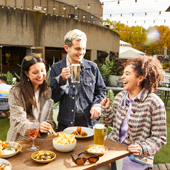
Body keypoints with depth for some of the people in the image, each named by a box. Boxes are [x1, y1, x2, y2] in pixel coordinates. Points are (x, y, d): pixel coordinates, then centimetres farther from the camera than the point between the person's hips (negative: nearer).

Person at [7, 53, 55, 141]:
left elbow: (49, 118, 10)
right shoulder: (15, 92, -7)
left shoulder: (48, 91, 8)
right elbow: (18, 121, -13)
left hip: (41, 140, 3)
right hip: (20, 140, -3)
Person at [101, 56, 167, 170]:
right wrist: (106, 109, -2)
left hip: (135, 156, -4)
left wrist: (142, 148, -24)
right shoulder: (120, 97, 2)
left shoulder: (154, 103, -14)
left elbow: (159, 138, -10)